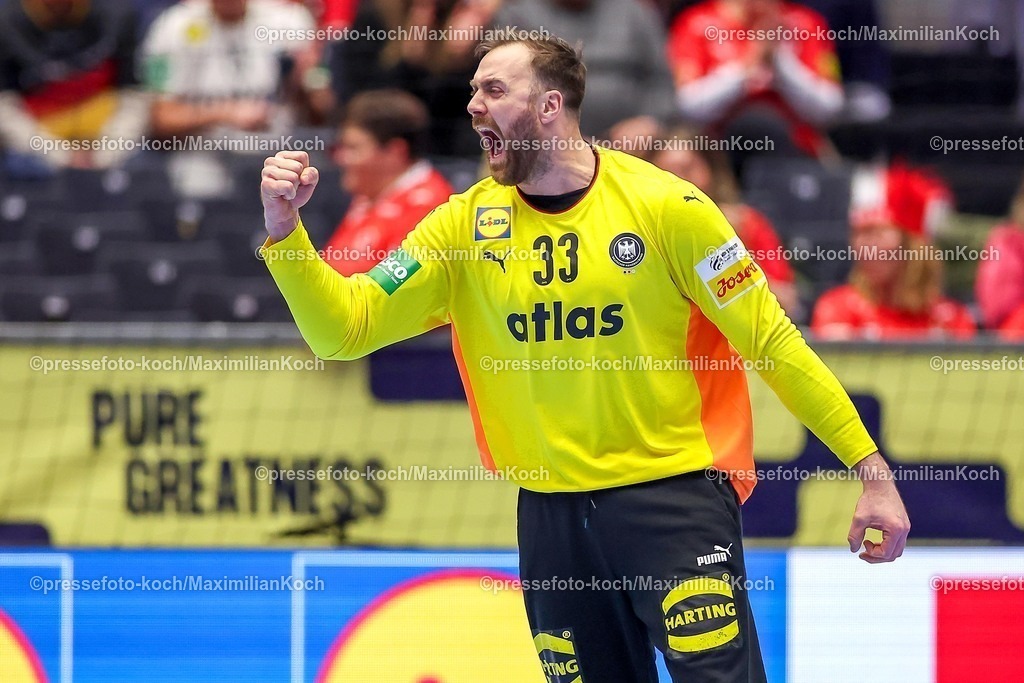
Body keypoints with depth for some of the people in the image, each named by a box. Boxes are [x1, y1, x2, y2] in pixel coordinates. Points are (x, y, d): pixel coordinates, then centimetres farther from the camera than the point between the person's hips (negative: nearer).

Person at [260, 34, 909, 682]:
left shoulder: (665, 206, -8)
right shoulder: (466, 225, 2)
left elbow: (771, 342, -5)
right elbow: (346, 326, 0)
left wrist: (872, 470, -8)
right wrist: (285, 229, -16)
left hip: (674, 494, -4)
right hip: (552, 516, 4)